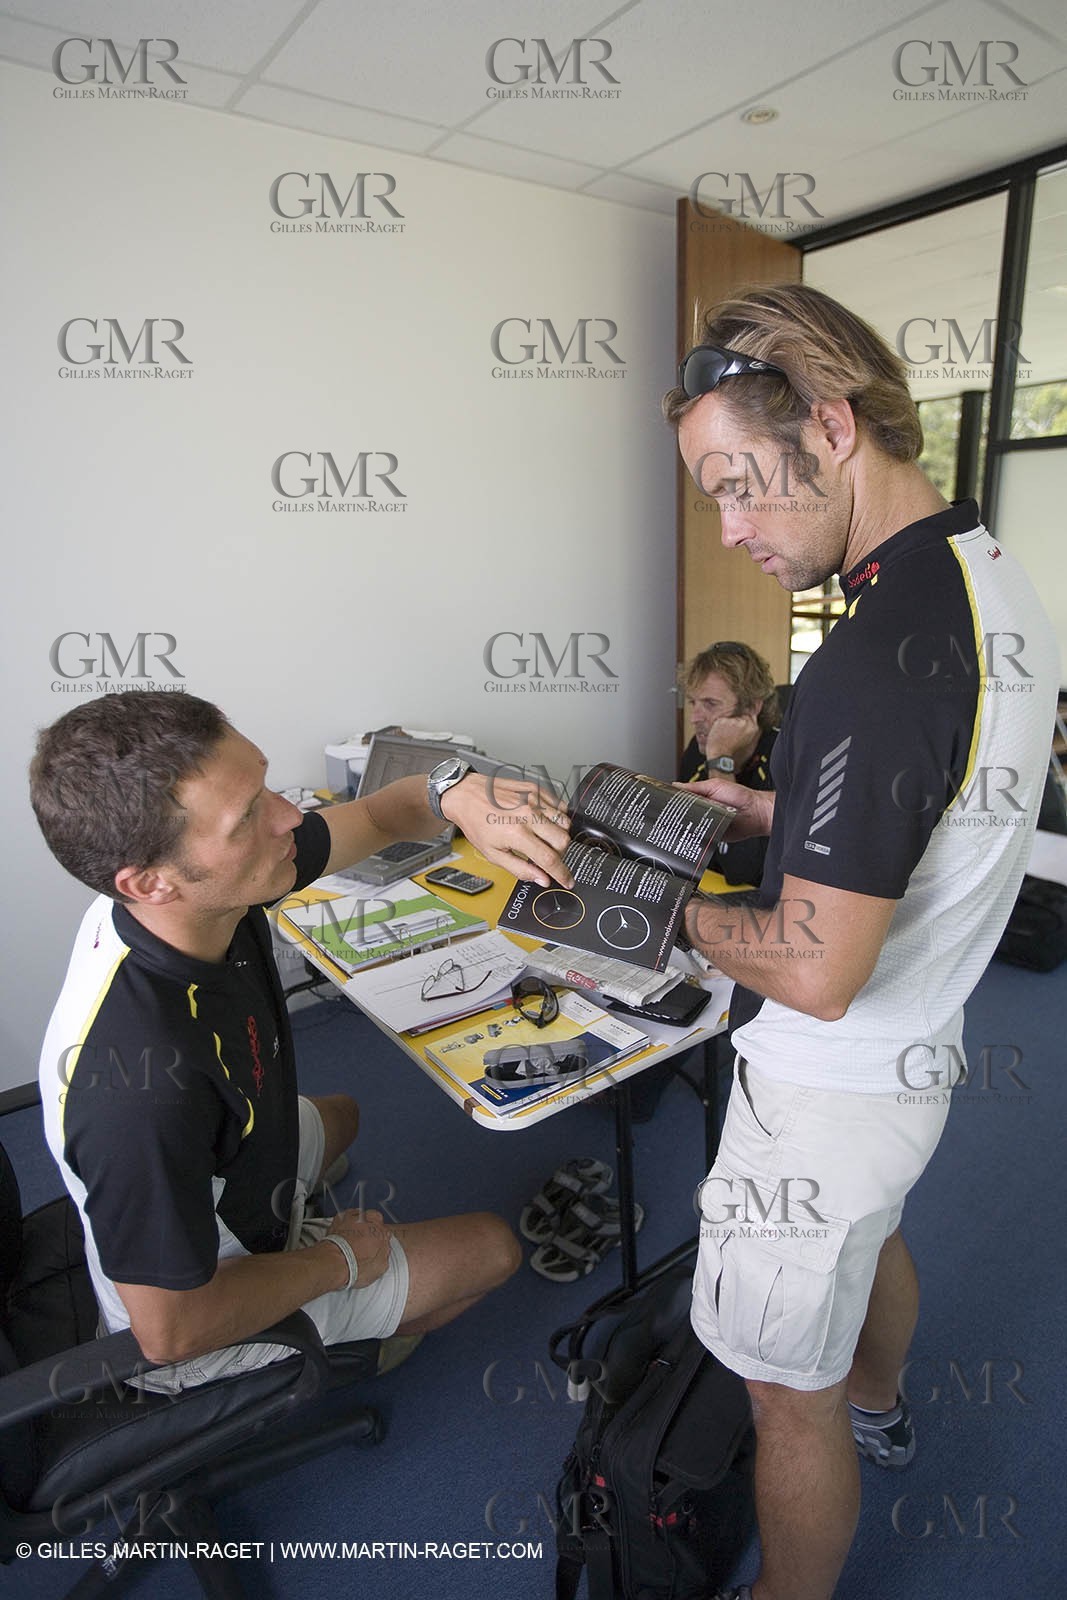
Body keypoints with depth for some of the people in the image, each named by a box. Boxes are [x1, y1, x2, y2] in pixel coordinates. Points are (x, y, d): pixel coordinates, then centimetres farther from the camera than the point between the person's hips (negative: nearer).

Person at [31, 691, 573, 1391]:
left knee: (339, 1114, 34)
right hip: (204, 1312, -6)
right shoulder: (142, 1084, -45)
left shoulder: (210, 890, -24)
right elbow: (171, 1329, -30)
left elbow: (375, 816, -11)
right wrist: (342, 1260, -15)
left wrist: (456, 791, -34)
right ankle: (363, 1345, 37)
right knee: (494, 1246, 10)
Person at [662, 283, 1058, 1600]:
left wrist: (668, 911, -14)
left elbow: (815, 974, -29)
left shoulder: (879, 658, -32)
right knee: (873, 1239, 36)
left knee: (788, 1393, 14)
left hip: (829, 1088, -10)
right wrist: (769, 815, 5)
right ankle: (876, 1406, 66)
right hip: (921, 1052, 10)